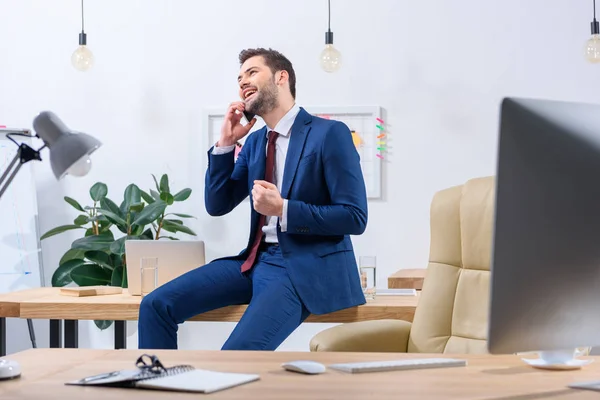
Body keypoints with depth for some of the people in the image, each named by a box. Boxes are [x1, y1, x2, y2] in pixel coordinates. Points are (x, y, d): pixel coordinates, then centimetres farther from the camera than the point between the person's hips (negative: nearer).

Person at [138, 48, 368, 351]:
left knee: (238, 352, -30)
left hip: (305, 268, -7)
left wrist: (283, 209, -20)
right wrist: (225, 143, 3)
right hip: (256, 260, 8)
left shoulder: (330, 133, -8)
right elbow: (217, 206, 13)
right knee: (156, 305, -6)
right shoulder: (255, 141, 15)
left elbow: (354, 218, -12)